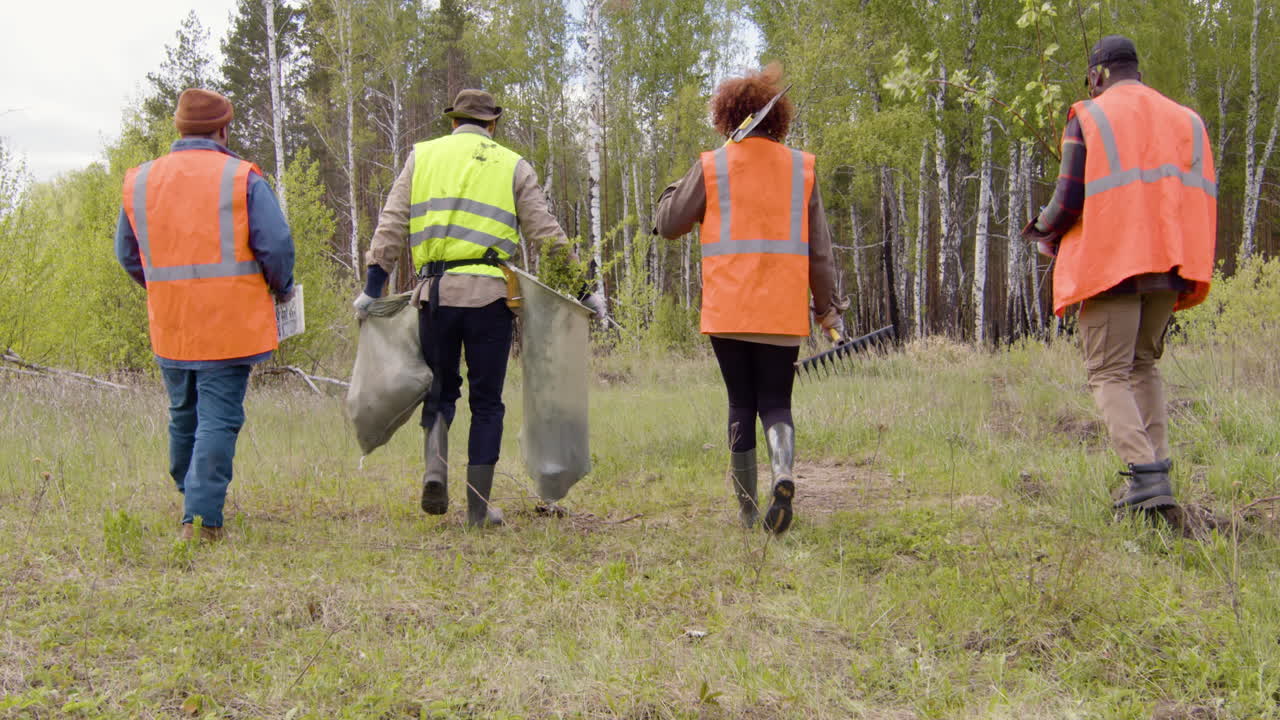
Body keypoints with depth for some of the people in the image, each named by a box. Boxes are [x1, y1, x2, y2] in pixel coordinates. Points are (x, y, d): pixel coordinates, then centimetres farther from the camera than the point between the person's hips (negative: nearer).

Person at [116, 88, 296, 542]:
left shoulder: (140, 181, 8)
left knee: (184, 416, 19)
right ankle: (201, 517, -10)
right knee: (218, 419, -3)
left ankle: (192, 503, 32)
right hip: (230, 324, -5)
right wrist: (282, 288, 7)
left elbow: (128, 255, 15)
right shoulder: (241, 178, -6)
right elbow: (276, 245, -11)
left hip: (169, 326, 5)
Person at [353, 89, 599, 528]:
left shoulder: (422, 156, 13)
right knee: (486, 401, 7)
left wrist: (373, 288, 9)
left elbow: (391, 227, 7)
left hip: (434, 293, 2)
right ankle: (478, 507, 8)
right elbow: (546, 232, 5)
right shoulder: (513, 166, 10)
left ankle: (435, 466, -7)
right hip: (488, 294, -1)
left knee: (440, 389, 18)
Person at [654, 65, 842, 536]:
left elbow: (667, 225, 6)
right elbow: (819, 249, 6)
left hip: (727, 310, -1)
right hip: (784, 312, 1)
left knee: (741, 405, 10)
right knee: (776, 403, 10)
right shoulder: (801, 168, 6)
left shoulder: (711, 167, 0)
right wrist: (826, 306, 14)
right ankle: (784, 475, -20)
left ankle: (747, 510, 13)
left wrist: (678, 187, 24)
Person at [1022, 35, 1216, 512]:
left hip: (1111, 261, -5)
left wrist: (1045, 234, 12)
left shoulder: (1088, 118, 0)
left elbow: (1069, 199, -7)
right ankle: (1156, 473, 9)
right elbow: (1203, 197, 10)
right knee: (1143, 365, 19)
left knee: (1108, 375, -2)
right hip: (1168, 263, 5)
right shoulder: (1186, 119, 15)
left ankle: (1147, 477, -19)